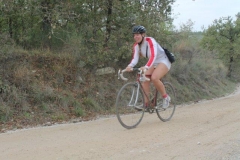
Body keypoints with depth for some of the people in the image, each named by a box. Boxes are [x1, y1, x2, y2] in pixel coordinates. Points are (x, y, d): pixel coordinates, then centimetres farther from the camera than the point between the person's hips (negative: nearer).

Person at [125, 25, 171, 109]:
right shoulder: (136, 45, -5)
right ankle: (146, 104, -8)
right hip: (153, 64, 7)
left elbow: (153, 56, -38)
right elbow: (135, 58, -14)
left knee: (154, 78, -30)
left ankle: (166, 97, -8)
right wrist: (129, 66, -36)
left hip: (163, 61, -7)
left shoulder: (150, 41, -26)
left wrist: (146, 67, -54)